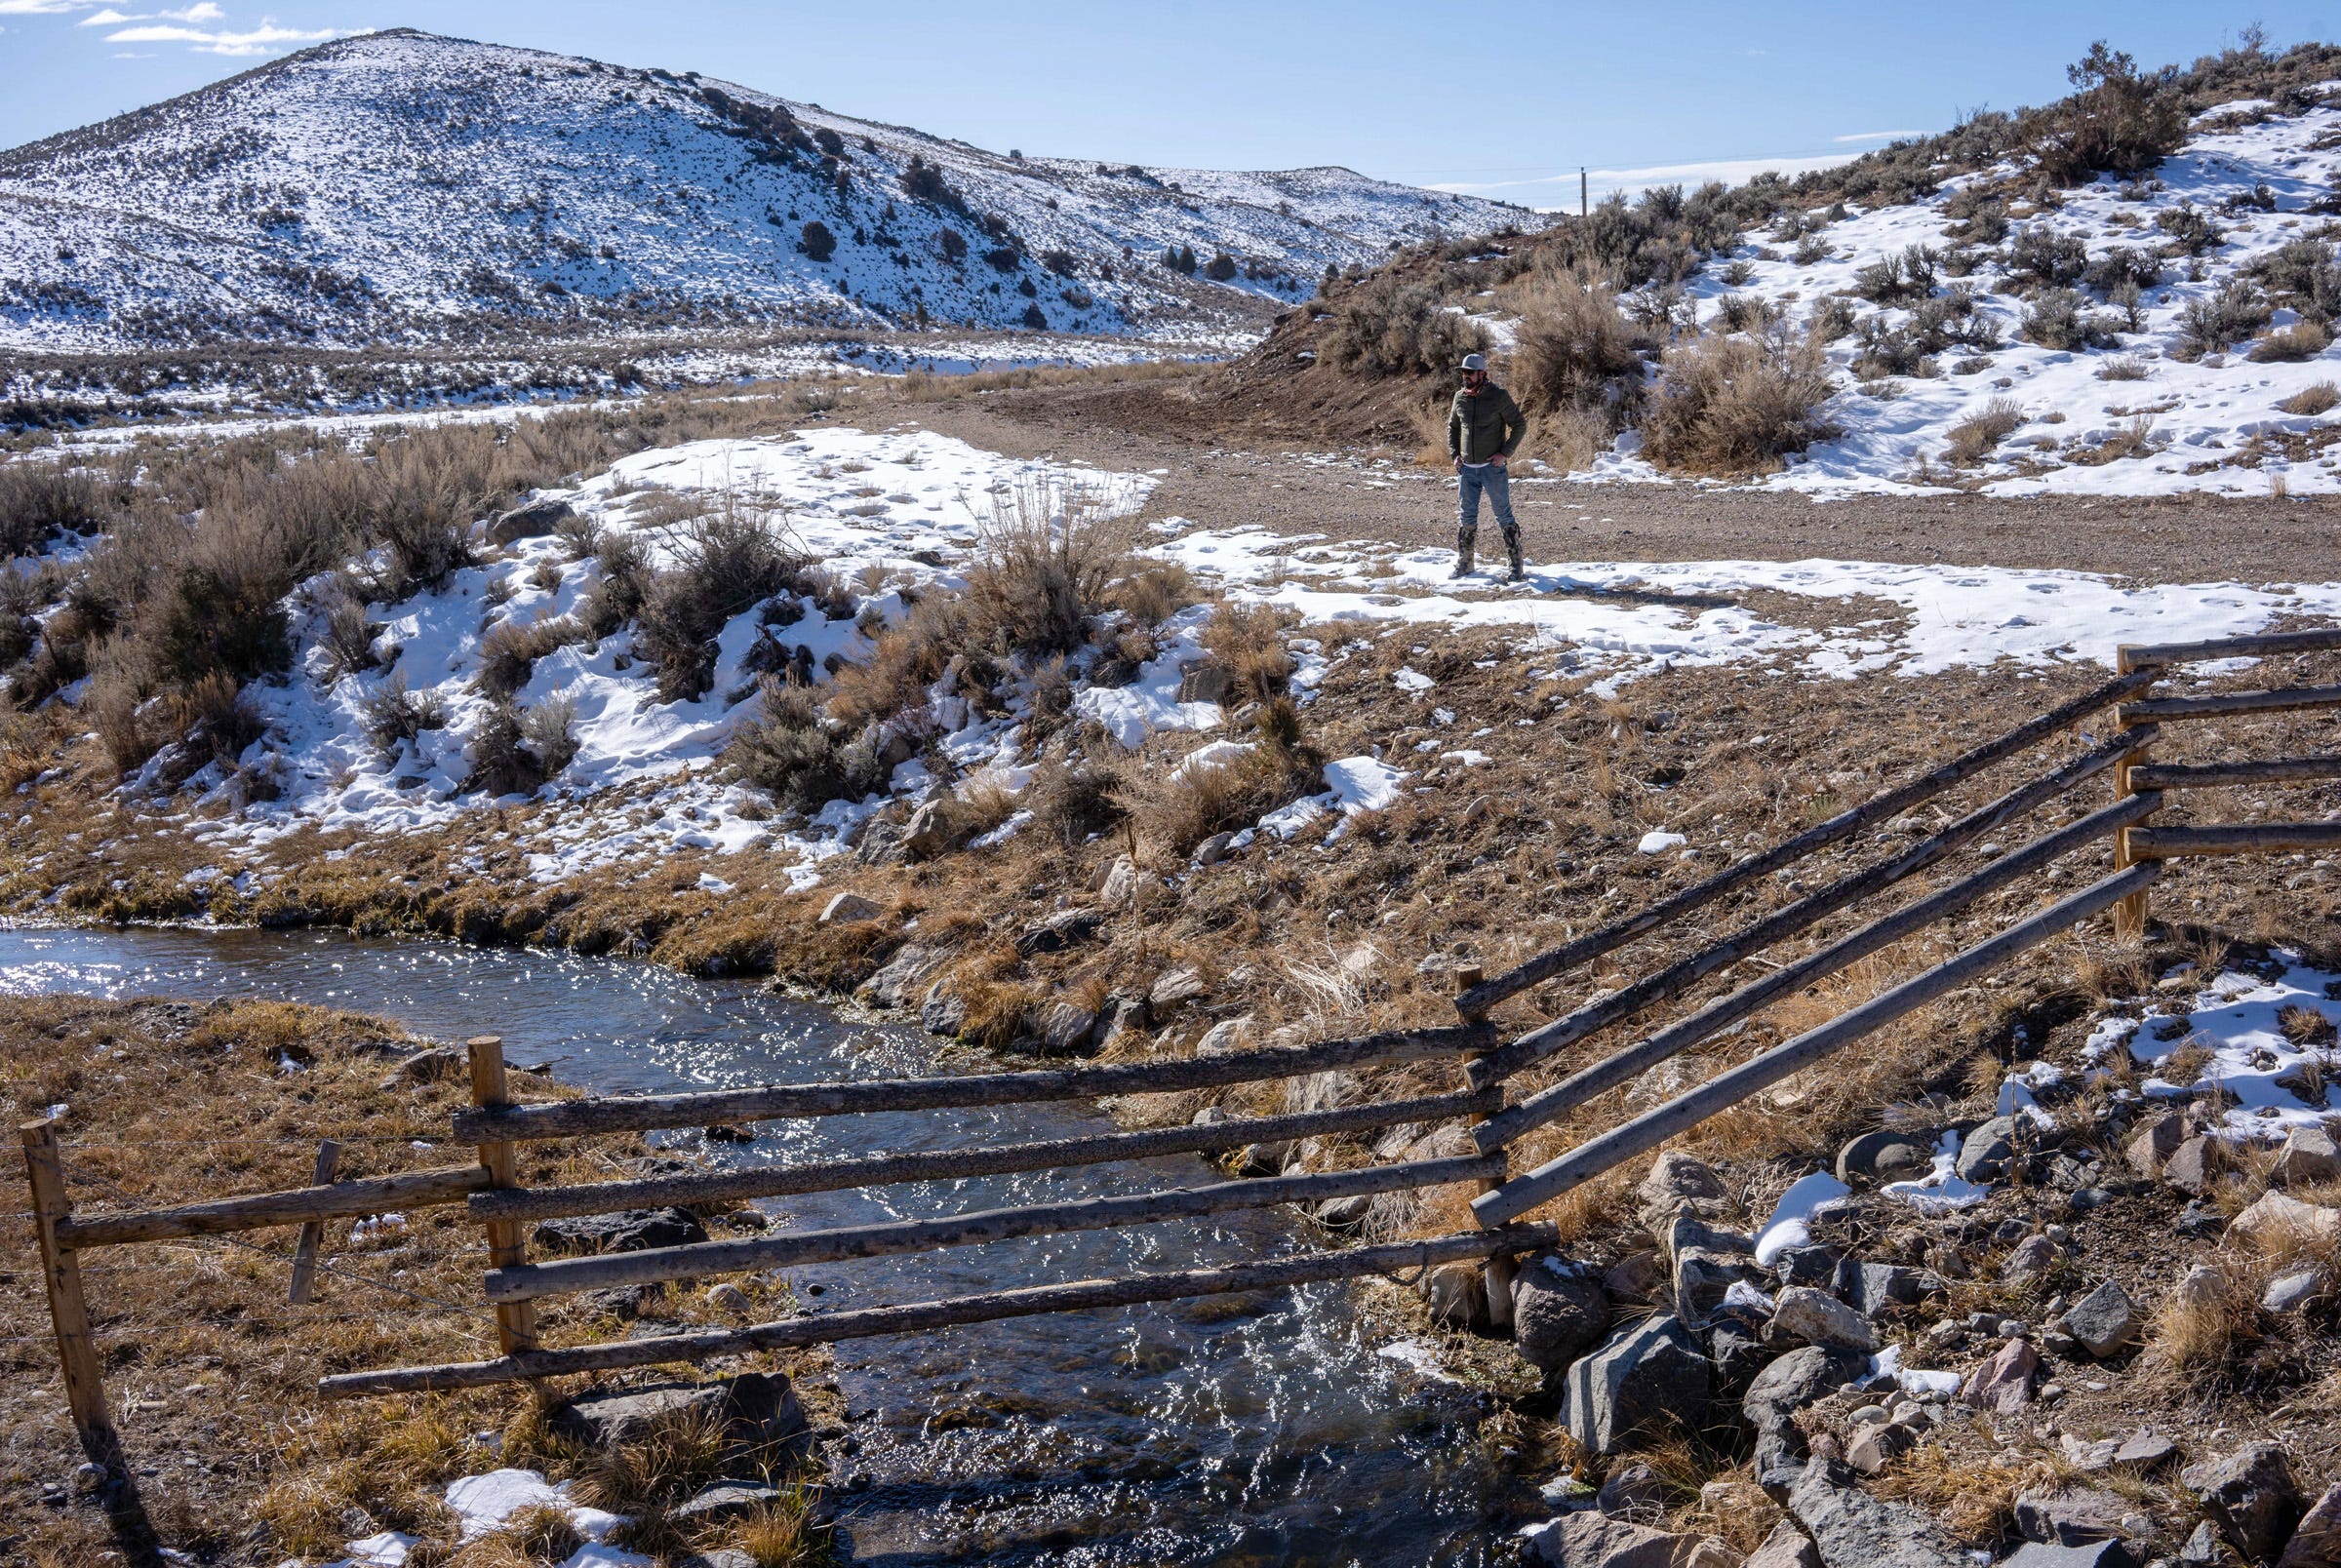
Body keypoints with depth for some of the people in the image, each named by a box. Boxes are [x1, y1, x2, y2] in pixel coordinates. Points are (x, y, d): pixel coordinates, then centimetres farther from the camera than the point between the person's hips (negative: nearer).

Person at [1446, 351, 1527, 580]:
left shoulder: (1499, 396, -8)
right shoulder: (1460, 398, 6)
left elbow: (1519, 425, -3)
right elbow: (1452, 427, 20)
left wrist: (1505, 453, -12)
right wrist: (1454, 454, 7)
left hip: (1493, 467, -4)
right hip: (1467, 469, 5)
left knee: (1504, 516, -1)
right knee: (1466, 518, 9)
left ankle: (1516, 564, 6)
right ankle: (1464, 564, 19)